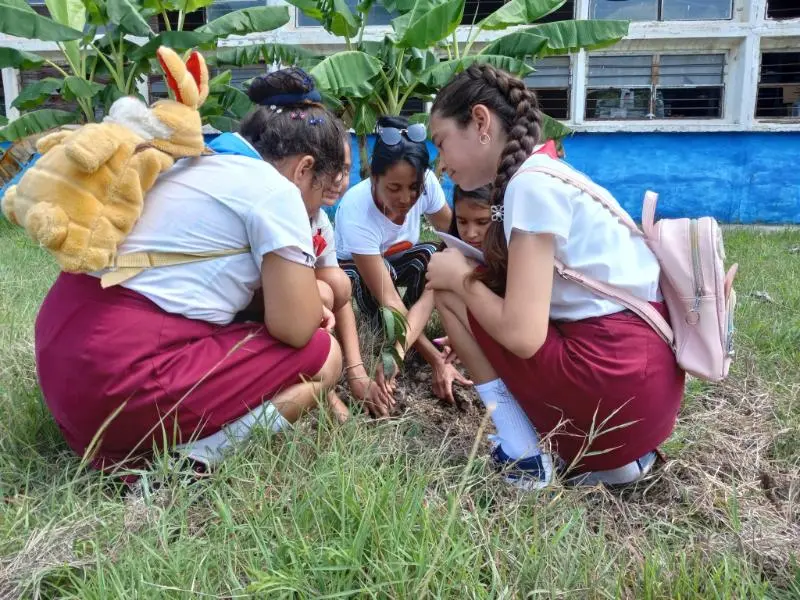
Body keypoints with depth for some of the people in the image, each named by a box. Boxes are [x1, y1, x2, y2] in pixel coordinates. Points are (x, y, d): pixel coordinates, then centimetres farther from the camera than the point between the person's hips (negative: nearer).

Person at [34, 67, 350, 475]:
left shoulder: (203, 165, 19)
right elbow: (295, 328, -10)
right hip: (125, 375, -9)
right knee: (322, 355, 1)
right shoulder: (275, 190, -8)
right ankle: (188, 462, -10)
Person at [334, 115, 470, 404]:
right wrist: (437, 362, -45)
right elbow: (388, 299, -40)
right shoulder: (356, 212, -39)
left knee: (433, 256, -29)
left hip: (400, 261, 4)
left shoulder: (425, 183, -28)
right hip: (353, 267, -3)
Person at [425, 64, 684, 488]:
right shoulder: (543, 174, 14)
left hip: (617, 384, -9)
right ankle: (612, 451, 14)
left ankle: (524, 458, 4)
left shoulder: (531, 183, -14)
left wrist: (460, 278, -4)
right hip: (643, 378, 9)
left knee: (450, 293, 0)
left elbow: (522, 335, -20)